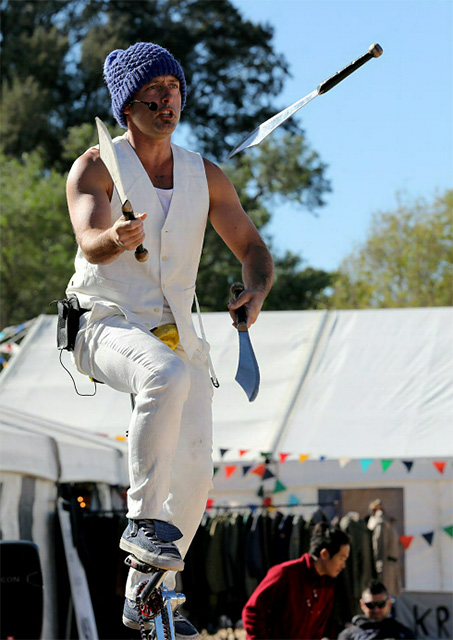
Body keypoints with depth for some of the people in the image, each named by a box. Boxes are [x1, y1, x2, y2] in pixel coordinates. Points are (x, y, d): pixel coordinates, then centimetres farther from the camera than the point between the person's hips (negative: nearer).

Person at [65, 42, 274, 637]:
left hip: (177, 333, 5)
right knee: (167, 375, -38)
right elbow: (90, 243, -21)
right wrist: (115, 239, -46)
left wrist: (257, 290, -12)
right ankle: (142, 522, -28)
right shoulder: (95, 167, -4)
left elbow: (252, 247, 12)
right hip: (106, 324, -5)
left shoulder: (205, 175, 10)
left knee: (195, 471, -6)